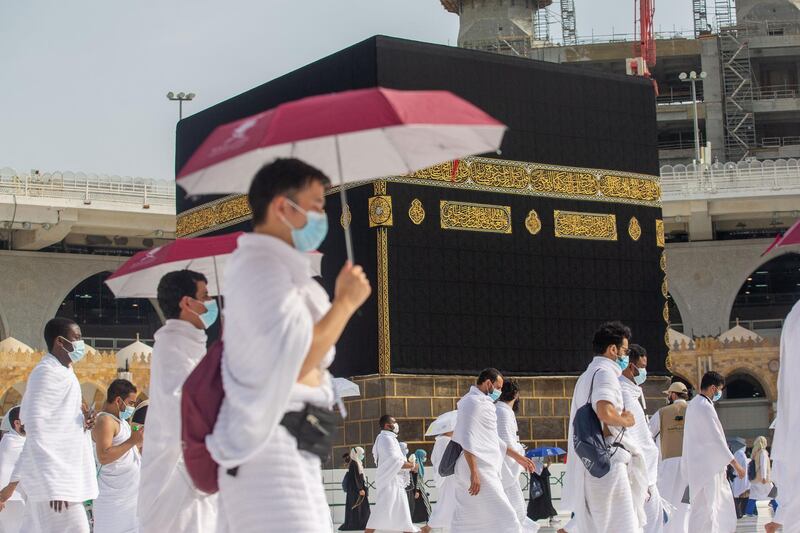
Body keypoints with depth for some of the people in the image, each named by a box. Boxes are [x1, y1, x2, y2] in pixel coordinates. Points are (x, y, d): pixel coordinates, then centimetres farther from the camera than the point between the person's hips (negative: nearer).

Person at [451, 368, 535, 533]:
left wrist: (517, 456, 29)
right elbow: (467, 439, -18)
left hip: (479, 470, 10)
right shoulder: (474, 402, -10)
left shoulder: (481, 402, 22)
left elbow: (492, 438, 29)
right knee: (504, 518, -11)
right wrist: (474, 472, -23)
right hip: (479, 470, -10)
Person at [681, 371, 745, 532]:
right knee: (705, 507, -9)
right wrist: (735, 464, -13)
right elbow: (716, 439, -17)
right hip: (707, 465, -10)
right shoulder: (705, 407, -16)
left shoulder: (693, 404, 15)